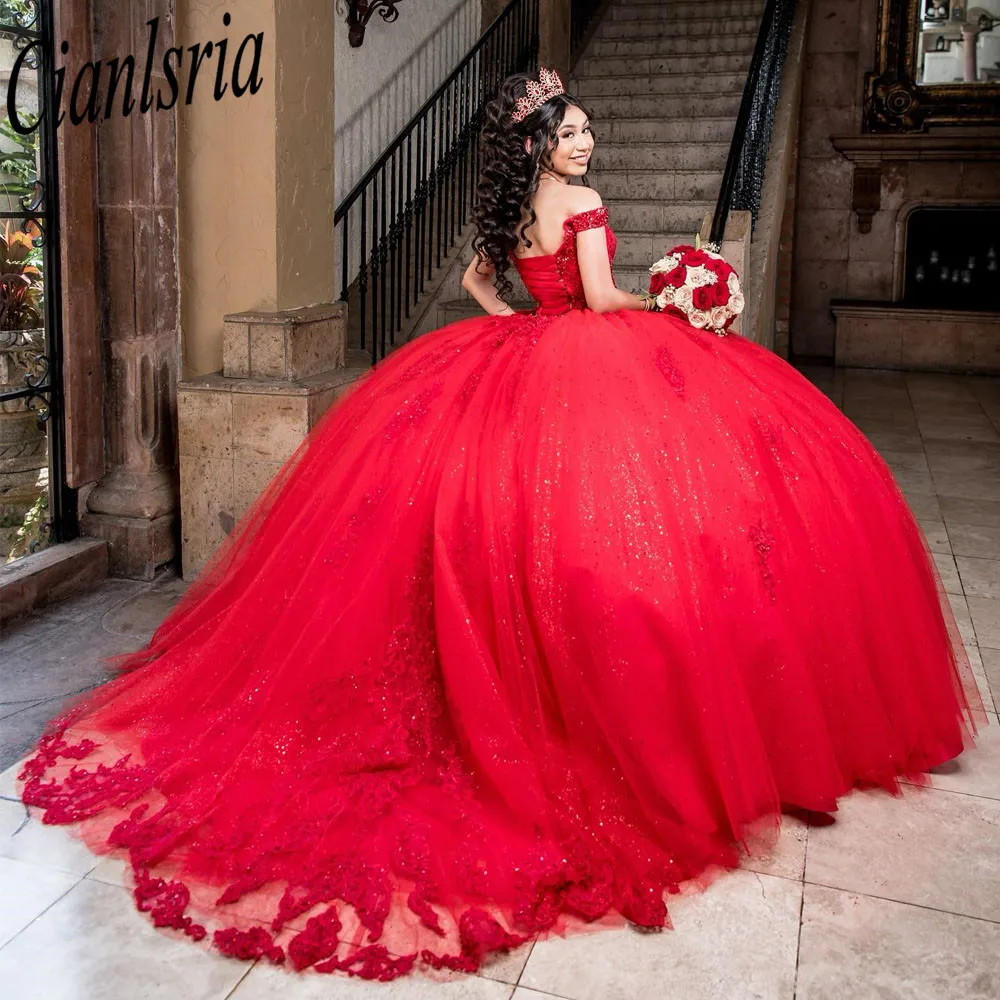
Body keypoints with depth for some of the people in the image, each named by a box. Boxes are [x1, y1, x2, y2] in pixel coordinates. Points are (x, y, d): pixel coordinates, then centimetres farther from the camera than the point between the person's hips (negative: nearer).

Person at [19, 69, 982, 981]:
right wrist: (660, 303, 3)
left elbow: (475, 276, 26)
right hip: (593, 364, -7)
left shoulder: (505, 207, 13)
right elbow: (603, 298, -14)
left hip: (517, 362, 8)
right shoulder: (581, 203, -9)